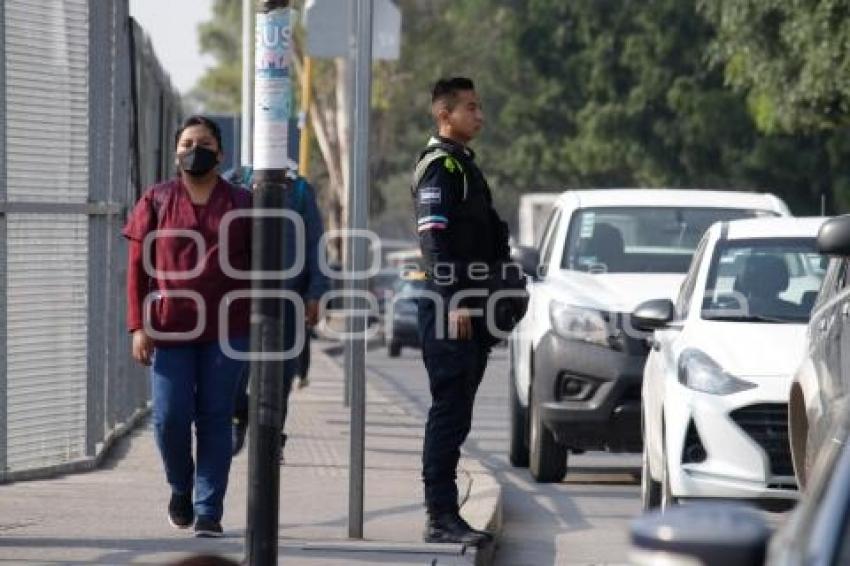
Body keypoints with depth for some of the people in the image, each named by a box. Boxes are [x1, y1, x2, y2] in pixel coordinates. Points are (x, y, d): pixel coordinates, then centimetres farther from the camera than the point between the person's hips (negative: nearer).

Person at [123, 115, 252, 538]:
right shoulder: (156, 201, 7)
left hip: (225, 330, 0)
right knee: (170, 416, -4)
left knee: (214, 419, 0)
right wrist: (138, 326, -3)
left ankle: (208, 511, 5)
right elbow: (137, 267, 5)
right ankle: (180, 489, 24)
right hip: (169, 329, 0)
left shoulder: (242, 204, 7)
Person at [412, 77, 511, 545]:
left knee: (455, 414, 10)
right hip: (449, 310, -10)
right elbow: (434, 239, -19)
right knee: (449, 413, -9)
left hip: (469, 309, 10)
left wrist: (481, 304, 21)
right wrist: (454, 302, -24)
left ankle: (445, 514, 14)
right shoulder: (439, 165, -10)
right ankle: (441, 516, -8)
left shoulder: (463, 164, 20)